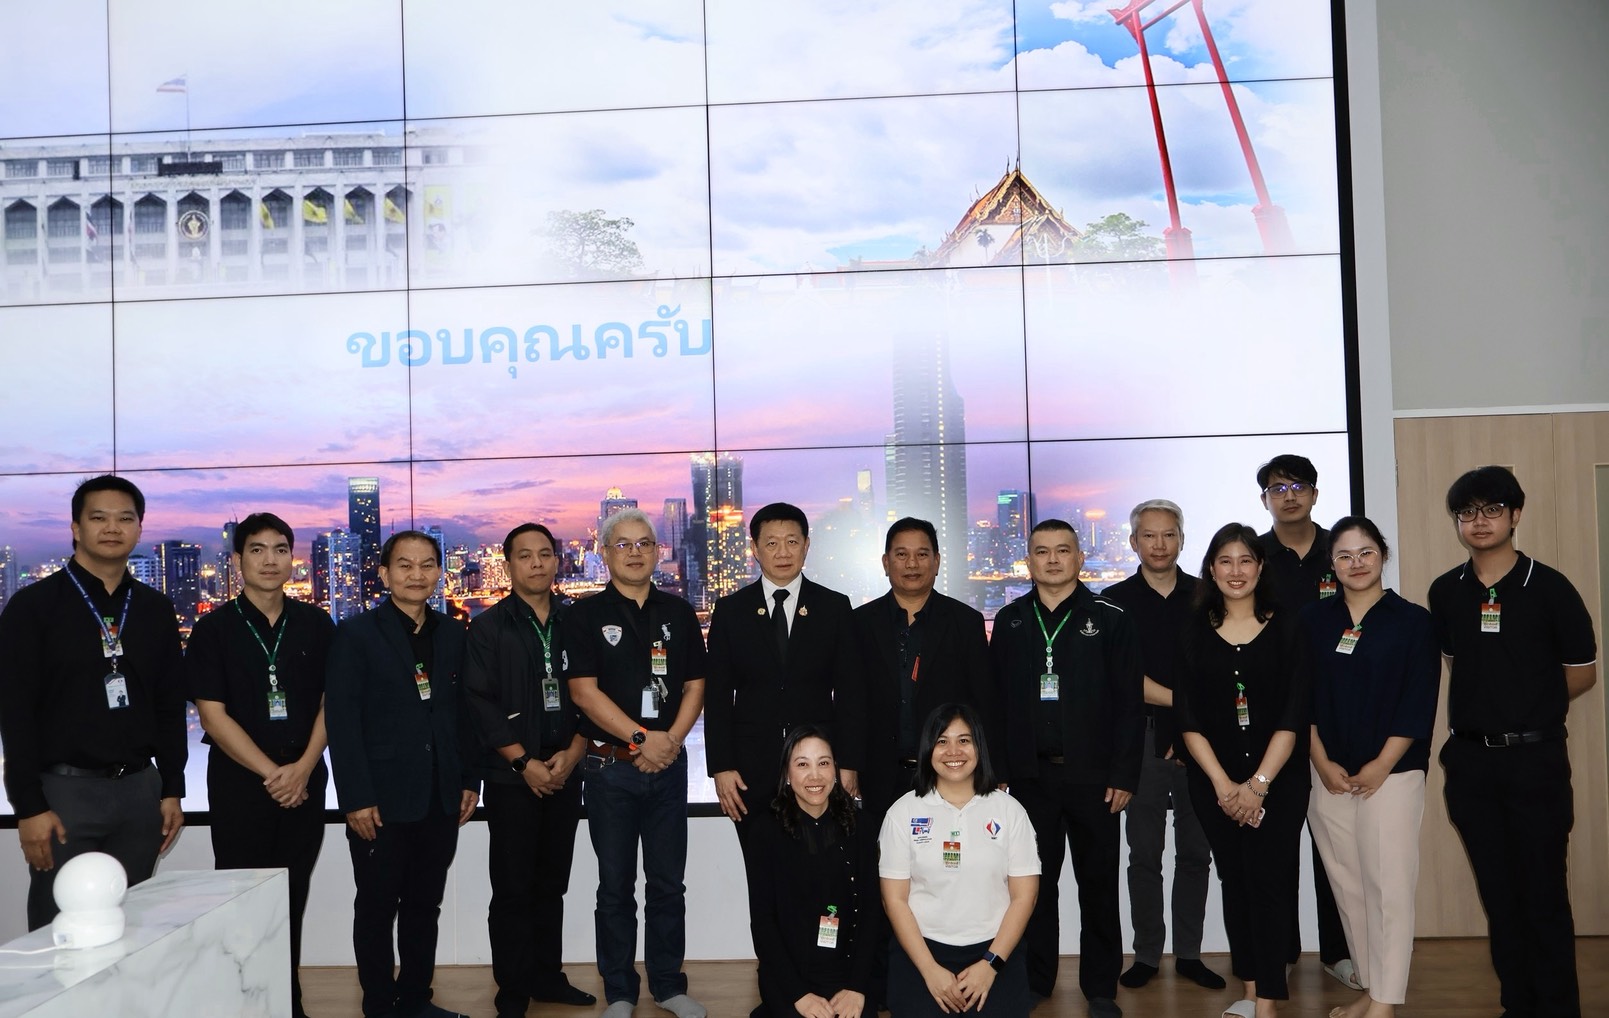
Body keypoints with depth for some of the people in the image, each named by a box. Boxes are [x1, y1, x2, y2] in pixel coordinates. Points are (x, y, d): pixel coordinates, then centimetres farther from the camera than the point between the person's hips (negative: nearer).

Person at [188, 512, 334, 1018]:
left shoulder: (315, 624, 5)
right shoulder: (215, 628, -3)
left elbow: (329, 703, 6)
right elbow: (213, 715, -7)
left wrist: (303, 768, -8)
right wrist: (271, 772, -11)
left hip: (304, 783, 2)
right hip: (239, 785, -2)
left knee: (292, 900, 8)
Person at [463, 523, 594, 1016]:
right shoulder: (488, 627, -1)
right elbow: (480, 702, -8)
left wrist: (572, 753, -7)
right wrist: (524, 762, -13)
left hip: (565, 773, 3)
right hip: (511, 777, -3)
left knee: (552, 884, 11)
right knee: (513, 888, 1)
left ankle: (548, 976, 23)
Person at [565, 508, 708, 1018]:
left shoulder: (678, 612, 8)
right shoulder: (585, 615, -2)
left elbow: (695, 685, 7)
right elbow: (583, 690, -9)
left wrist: (671, 740, -8)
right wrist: (640, 738, -14)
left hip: (668, 764, 3)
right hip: (611, 765, -2)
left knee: (668, 883, 9)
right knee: (616, 886, 6)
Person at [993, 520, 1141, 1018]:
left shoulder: (1111, 619, -2)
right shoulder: (1009, 621, 6)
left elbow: (1129, 702, -4)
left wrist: (1124, 775, -8)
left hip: (1093, 777, -2)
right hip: (1030, 776, 2)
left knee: (1098, 884, 7)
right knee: (1035, 882, 10)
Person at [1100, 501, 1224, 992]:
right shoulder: (1115, 601, 3)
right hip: (1143, 741, -1)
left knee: (1196, 853, 7)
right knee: (1144, 855, 5)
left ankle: (1189, 954, 18)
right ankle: (1146, 955, 15)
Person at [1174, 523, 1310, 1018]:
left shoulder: (1286, 629, 0)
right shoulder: (1194, 632, 4)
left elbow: (1292, 716, -5)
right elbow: (1189, 718, 0)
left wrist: (1258, 783, -11)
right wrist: (1223, 783, -7)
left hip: (1277, 780, -2)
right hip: (1215, 784, 2)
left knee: (1268, 882, -5)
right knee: (1234, 880, 9)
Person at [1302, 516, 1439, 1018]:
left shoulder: (1412, 620, -1)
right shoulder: (1313, 620, 7)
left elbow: (1419, 703, -5)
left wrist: (1381, 766, -10)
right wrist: (1322, 763, -2)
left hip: (1390, 774, -3)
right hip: (1329, 776, 3)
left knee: (1389, 887, -6)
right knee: (1348, 887, 8)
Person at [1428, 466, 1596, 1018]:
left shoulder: (1549, 588, -6)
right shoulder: (1445, 592, 5)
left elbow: (1581, 673, 1)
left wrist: (1529, 712, 7)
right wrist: (1488, 707, 11)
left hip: (1535, 758, -4)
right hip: (1470, 759, 4)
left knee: (1544, 892, 1)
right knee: (1497, 891, 11)